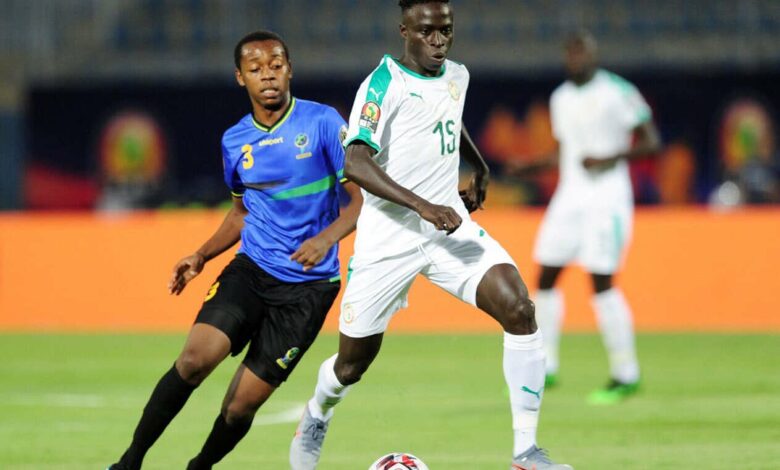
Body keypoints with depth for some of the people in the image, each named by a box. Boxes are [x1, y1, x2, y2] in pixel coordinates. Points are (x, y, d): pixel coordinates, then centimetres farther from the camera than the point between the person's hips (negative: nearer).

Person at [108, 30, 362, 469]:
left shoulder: (323, 122, -8)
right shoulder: (235, 141, 7)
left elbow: (360, 198, -7)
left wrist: (327, 238, -24)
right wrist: (202, 256, 10)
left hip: (308, 285, -3)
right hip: (250, 269, 3)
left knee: (240, 407, -4)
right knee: (197, 357, -23)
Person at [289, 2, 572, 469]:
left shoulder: (457, 77, 6)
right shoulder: (384, 85, -16)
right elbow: (355, 163, -30)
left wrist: (480, 167, 27)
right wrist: (423, 206, -37)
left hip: (449, 226, 5)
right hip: (387, 238, -5)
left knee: (519, 309, -19)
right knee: (353, 363, 6)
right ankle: (318, 416, 44)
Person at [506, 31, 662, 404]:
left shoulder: (618, 92, -7)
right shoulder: (560, 99, 13)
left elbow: (652, 143, -7)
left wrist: (612, 158, -20)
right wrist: (531, 167, 10)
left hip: (607, 199, -7)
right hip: (569, 197, 7)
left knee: (601, 282, -13)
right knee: (546, 276, 3)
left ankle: (626, 374, -5)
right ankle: (544, 369, 13)